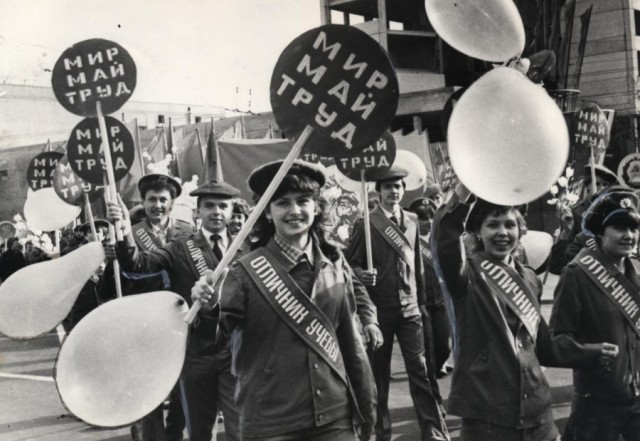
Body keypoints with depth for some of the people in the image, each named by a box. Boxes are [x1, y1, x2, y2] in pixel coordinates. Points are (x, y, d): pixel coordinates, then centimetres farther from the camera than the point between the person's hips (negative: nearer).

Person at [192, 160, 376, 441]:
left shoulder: (335, 265, 3)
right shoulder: (247, 270, -7)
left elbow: (349, 338, 10)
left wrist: (366, 406, 14)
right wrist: (208, 308, -31)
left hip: (334, 416, 3)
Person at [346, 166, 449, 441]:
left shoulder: (412, 221, 9)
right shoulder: (366, 224, -5)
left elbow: (417, 263, 15)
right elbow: (351, 263, -3)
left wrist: (422, 301, 15)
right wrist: (362, 274, -24)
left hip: (410, 308, 3)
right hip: (379, 309, -3)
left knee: (420, 370, -3)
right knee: (378, 372, 7)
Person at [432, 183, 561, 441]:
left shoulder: (530, 279, 12)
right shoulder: (468, 274, -6)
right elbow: (444, 242, -28)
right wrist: (464, 191, -41)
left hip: (535, 408, 5)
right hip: (487, 413, -5)